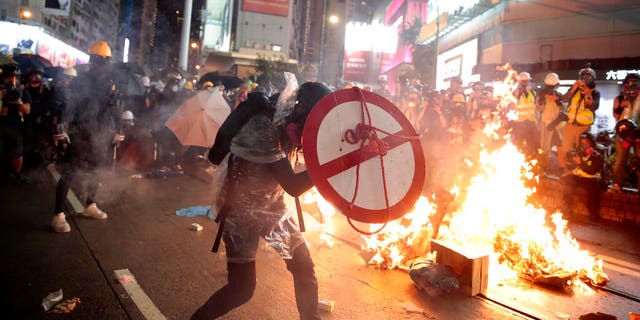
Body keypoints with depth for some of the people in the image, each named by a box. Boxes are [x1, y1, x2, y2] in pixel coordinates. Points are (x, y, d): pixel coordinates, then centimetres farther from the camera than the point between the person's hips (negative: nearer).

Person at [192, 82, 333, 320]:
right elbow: (293, 186, -33)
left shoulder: (286, 121, -7)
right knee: (242, 288, -5)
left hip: (271, 206, 7)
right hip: (241, 210, -7)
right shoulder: (263, 129, -31)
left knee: (303, 266, 5)